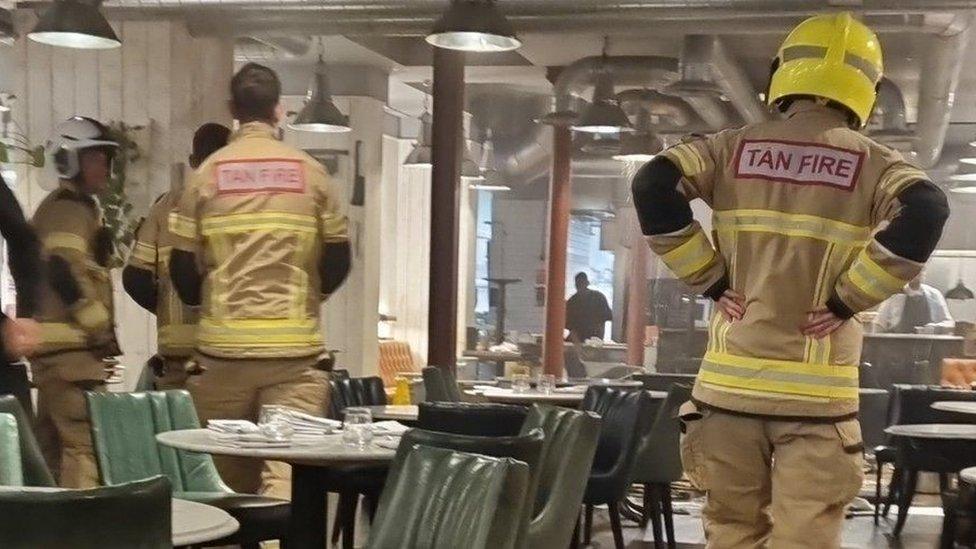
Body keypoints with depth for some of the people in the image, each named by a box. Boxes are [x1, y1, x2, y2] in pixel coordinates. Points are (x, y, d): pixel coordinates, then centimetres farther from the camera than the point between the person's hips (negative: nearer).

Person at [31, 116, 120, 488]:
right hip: (71, 346, -11)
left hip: (56, 346, 11)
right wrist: (101, 329, -17)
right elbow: (64, 271, -24)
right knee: (88, 442, -13)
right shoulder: (70, 209, -11)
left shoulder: (67, 208, 22)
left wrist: (98, 329, 20)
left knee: (55, 444, 14)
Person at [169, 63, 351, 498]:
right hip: (295, 346, -1)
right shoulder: (311, 173, 2)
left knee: (224, 479, 13)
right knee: (288, 467, -3)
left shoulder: (207, 173, 2)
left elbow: (183, 266, 3)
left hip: (223, 346, 1)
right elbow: (338, 259, 5)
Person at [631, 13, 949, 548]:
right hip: (815, 391, -2)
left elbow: (652, 185, -9)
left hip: (731, 381, 2)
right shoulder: (873, 163, -1)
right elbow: (925, 212, -19)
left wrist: (711, 280, -2)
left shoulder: (734, 147, 4)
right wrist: (848, 299, -10)